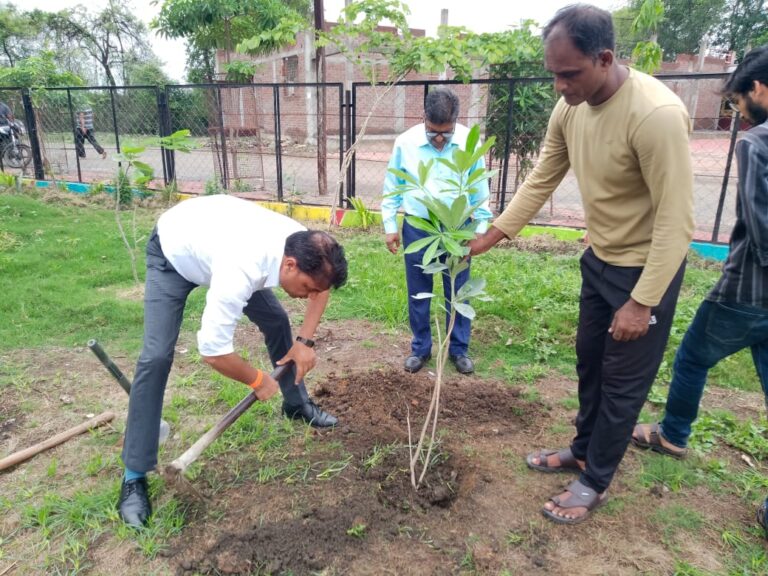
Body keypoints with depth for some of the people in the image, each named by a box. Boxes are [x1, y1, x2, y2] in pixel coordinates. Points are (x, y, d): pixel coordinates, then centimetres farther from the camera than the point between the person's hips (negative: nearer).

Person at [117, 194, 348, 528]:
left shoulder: (305, 247, -25)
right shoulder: (242, 269, -46)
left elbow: (321, 287, 0)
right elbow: (212, 351, -41)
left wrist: (304, 341, -9)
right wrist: (257, 381, -22)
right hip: (173, 251, -6)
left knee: (276, 321, 5)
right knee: (157, 356, -17)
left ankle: (297, 404, 28)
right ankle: (134, 477, -5)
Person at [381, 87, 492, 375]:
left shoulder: (470, 142, -8)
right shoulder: (405, 141, -8)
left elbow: (480, 191, 3)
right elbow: (392, 188, 3)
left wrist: (480, 229, 5)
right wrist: (390, 226, 3)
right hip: (417, 229, 0)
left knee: (458, 293, 10)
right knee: (418, 293, 10)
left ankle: (459, 349, 26)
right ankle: (420, 348, 27)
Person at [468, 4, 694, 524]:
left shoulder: (656, 114, -31)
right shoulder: (569, 109, -7)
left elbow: (676, 220, -28)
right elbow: (541, 181, 3)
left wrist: (642, 302, -25)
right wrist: (492, 236, 0)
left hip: (647, 267, -7)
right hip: (599, 258, 8)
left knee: (623, 381, 7)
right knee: (589, 361, 21)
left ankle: (596, 482, 27)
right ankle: (583, 450, 43)